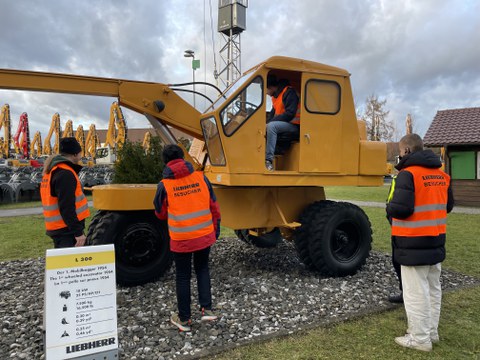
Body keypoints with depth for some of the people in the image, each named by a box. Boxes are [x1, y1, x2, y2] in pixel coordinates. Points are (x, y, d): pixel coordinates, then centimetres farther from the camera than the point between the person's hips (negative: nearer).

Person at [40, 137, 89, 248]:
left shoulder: (52, 171, 15)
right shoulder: (65, 174, -18)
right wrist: (78, 232, -21)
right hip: (67, 231, -10)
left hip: (57, 229, 10)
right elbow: (67, 207, -24)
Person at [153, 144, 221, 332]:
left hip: (181, 239, -2)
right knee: (202, 269, 23)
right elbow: (213, 206, 3)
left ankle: (184, 320, 24)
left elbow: (160, 214, 3)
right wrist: (215, 229, 16)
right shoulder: (200, 177, -3)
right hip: (205, 235, 2)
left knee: (183, 277, 13)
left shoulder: (164, 185, -10)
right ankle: (207, 309, 18)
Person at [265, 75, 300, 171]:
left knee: (271, 126, -32)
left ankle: (269, 160, -36)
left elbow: (290, 114, -22)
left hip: (294, 126, -9)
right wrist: (267, 122, -1)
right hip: (281, 124, 9)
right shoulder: (275, 96, 16)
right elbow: (273, 113, 20)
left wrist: (271, 121, -21)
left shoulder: (288, 92, -13)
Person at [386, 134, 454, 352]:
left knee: (415, 292, 2)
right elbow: (447, 206, 17)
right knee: (433, 289, 19)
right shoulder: (441, 175, 8)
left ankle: (420, 338, 13)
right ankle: (431, 331, 32)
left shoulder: (408, 174, -17)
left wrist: (389, 208, -4)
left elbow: (400, 208, -24)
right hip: (436, 243, 8)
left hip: (414, 244, -8)